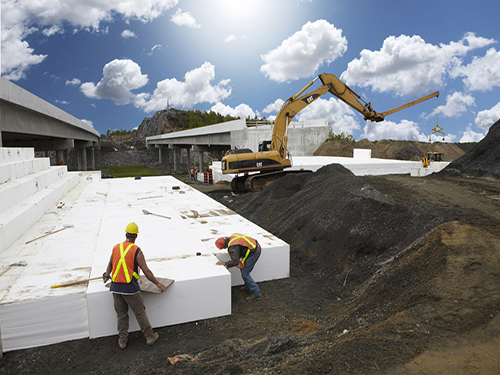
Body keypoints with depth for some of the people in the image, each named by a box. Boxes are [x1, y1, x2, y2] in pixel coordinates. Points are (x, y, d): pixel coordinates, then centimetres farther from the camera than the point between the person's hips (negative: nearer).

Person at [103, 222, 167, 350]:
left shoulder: (116, 248, 4)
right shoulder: (136, 251, -12)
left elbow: (110, 264, 22)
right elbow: (146, 271, -12)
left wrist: (107, 275, 43)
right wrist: (158, 283, -2)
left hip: (115, 287, 5)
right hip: (130, 288, -5)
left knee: (121, 315, 17)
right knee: (140, 313, 9)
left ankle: (122, 340, 29)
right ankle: (150, 336, 20)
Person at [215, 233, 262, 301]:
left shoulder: (232, 247, -21)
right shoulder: (232, 236, 7)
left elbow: (235, 261, -30)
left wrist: (224, 263, -19)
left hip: (254, 252, -10)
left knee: (245, 274, -3)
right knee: (242, 268, 22)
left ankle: (256, 294, 1)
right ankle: (248, 287, 32)